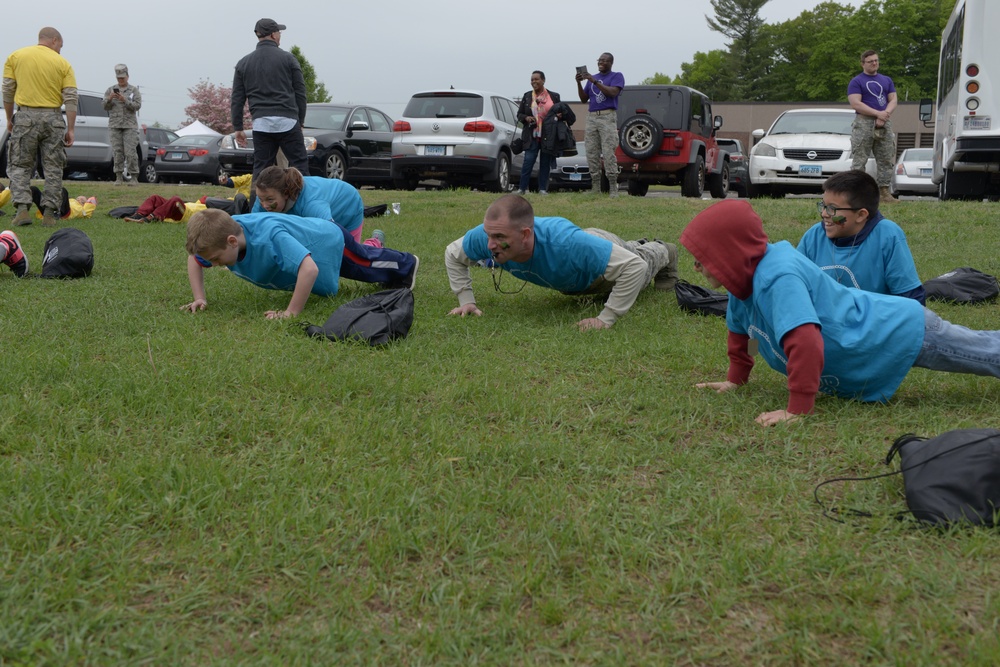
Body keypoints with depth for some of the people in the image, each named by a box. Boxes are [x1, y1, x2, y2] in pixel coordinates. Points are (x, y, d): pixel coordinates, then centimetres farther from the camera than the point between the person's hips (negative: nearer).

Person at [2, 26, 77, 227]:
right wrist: (70, 129, -1)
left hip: (25, 117, 0)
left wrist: (9, 119, 14)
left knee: (19, 166, 7)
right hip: (53, 119, 0)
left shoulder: (15, 57, 6)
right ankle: (49, 212, 4)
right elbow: (71, 99, -3)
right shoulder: (63, 63, 3)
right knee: (53, 168, 8)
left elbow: (7, 91, 4)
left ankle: (22, 208, -7)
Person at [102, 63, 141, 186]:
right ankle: (119, 177, 2)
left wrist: (125, 100, -18)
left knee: (131, 152, -9)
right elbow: (105, 107, 8)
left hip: (130, 125, -2)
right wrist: (109, 99, -12)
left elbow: (137, 106, -4)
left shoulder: (134, 90, 7)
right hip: (114, 125, 2)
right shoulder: (111, 90, 13)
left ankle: (134, 177, -5)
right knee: (118, 151, -2)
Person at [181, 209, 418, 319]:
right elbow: (194, 260, -10)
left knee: (368, 264, 22)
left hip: (331, 241, -6)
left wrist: (291, 312, -53)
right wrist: (200, 298, -21)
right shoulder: (222, 234, -29)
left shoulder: (270, 237, -50)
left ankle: (406, 264, 53)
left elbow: (310, 268, -58)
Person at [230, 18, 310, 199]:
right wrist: (300, 120, 14)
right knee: (299, 164, 1)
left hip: (261, 123, 3)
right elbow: (300, 92, 5)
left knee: (261, 168, 7)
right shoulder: (288, 59, 4)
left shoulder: (244, 63, 13)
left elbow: (237, 99, 12)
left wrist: (238, 128, 16)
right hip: (287, 121, -3)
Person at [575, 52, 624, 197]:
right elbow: (584, 99, 16)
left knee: (608, 153, -13)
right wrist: (579, 83, 1)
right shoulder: (592, 77, 21)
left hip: (608, 116, -6)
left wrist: (595, 81, -17)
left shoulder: (617, 76, 4)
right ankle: (595, 189, 4)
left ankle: (613, 189, -14)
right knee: (591, 154, 1)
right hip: (592, 117, 6)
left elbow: (613, 93, -14)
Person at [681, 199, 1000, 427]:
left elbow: (805, 341, -48)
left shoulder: (778, 278, -38)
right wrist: (735, 379, 16)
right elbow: (740, 329, 12)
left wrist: (797, 409, -43)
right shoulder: (746, 275, -7)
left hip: (905, 332, -8)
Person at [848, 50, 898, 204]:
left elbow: (893, 100, 12)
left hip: (884, 124, 5)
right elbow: (856, 104, -10)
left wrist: (885, 114, -10)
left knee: (886, 160, 2)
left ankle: (884, 191, 5)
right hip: (864, 123, -5)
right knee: (859, 160, -7)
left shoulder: (886, 80, 19)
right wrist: (878, 113, -15)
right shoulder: (856, 81, 2)